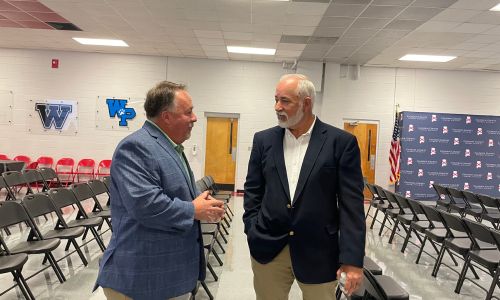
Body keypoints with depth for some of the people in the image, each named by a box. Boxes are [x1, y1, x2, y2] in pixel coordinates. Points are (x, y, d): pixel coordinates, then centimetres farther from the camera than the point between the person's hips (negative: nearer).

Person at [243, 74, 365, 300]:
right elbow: (252, 191, 10)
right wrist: (253, 232, 1)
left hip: (318, 252, -2)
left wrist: (353, 258, -10)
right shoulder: (264, 140, 3)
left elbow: (352, 204, -7)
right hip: (267, 249, 3)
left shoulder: (341, 142, -6)